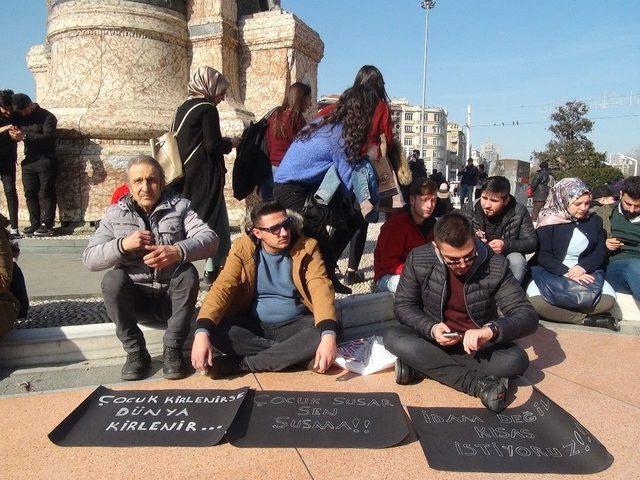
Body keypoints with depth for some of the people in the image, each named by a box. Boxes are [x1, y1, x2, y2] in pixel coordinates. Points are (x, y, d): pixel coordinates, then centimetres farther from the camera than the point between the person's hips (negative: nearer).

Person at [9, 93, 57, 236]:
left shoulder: (47, 117, -7)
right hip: (28, 161, 6)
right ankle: (35, 224, 10)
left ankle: (47, 225, -2)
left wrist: (25, 136, -27)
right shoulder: (21, 117, 13)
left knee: (45, 194, -5)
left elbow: (49, 137, -19)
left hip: (45, 161, -6)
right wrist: (14, 134, -6)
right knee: (30, 193, 5)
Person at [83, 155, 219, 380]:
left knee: (188, 273, -28)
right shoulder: (115, 214, 3)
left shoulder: (180, 206, 0)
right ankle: (136, 352, -13)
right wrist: (122, 245, -23)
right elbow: (89, 258, -4)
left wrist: (178, 251, -35)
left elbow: (210, 239, -16)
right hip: (134, 299, 1)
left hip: (172, 296, -1)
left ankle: (172, 350, -17)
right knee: (112, 279, -26)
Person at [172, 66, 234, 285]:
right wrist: (229, 143, 3)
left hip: (184, 175, 8)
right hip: (204, 178, -8)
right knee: (215, 222, 2)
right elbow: (213, 145, -17)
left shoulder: (183, 108, 13)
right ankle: (213, 269, 6)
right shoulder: (207, 109, -11)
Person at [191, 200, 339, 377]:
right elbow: (222, 288, -14)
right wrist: (202, 332, -32)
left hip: (295, 324, -1)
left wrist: (329, 334, -38)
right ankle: (294, 354, -17)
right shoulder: (242, 248, -5)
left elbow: (321, 290, -20)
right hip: (252, 325, 1)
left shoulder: (306, 248, -7)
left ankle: (241, 364, -23)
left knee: (326, 332, -31)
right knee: (214, 331, -26)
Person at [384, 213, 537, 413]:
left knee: (517, 360, -28)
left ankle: (422, 364, -22)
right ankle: (479, 384, -28)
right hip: (433, 338, 1)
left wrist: (492, 329, -38)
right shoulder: (418, 259, -15)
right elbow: (403, 305, -6)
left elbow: (528, 316, -17)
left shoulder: (495, 266, -17)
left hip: (476, 344, 0)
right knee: (393, 338, -28)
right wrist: (431, 328, -25)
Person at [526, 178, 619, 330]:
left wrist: (583, 267, -16)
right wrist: (566, 273, -24)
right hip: (550, 272, -3)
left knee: (608, 298, -27)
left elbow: (601, 252, 6)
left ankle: (556, 312, -19)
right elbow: (543, 255, -9)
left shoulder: (594, 221, 12)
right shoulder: (549, 221, -1)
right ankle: (587, 319, -23)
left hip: (585, 272, 3)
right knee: (535, 300, -34)